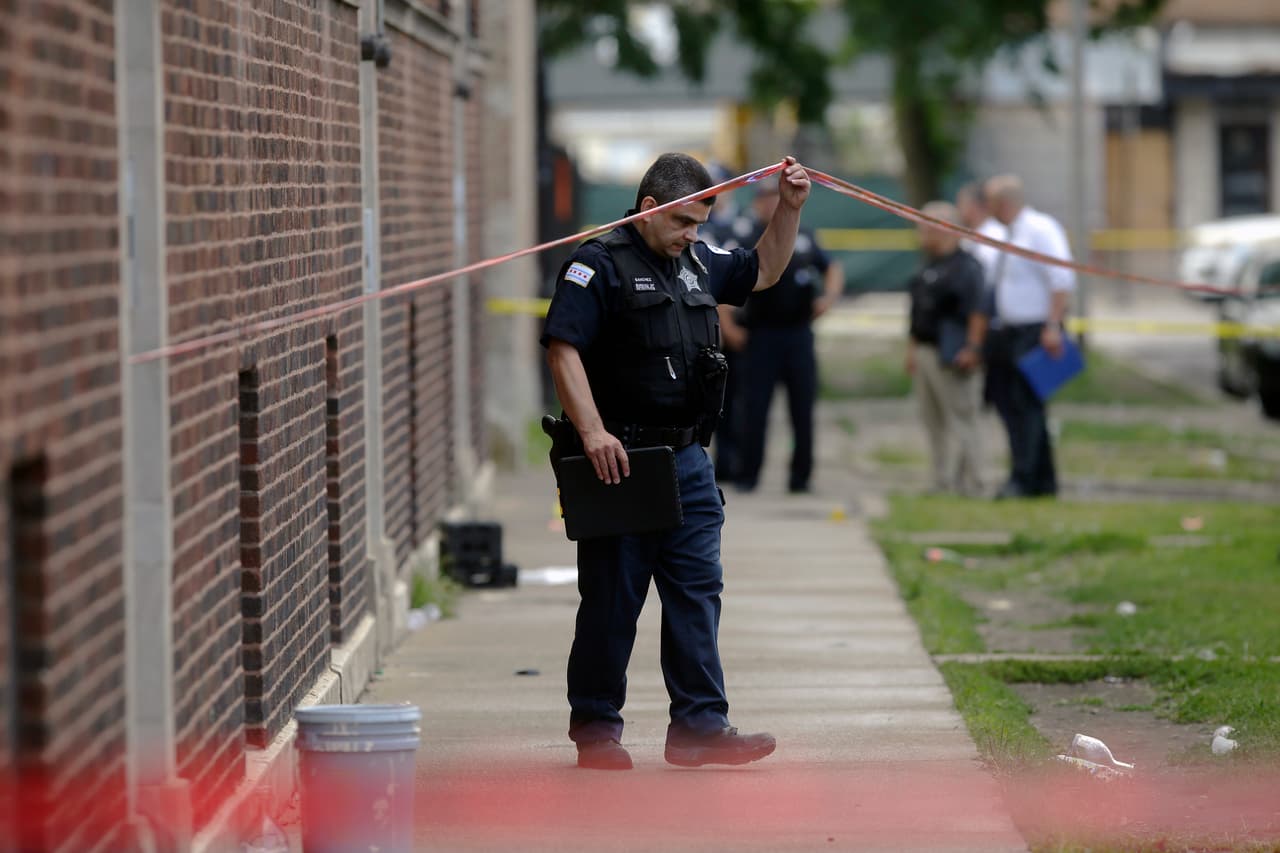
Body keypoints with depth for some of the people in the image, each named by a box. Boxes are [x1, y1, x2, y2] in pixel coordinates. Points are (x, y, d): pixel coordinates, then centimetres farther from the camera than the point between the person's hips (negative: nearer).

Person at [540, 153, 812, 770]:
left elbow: (764, 271, 30)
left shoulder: (697, 262, 15)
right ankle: (596, 730, 11)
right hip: (619, 460, -7)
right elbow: (562, 349, -17)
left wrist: (789, 207, 14)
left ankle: (698, 726, 4)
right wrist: (593, 434, -25)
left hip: (686, 459, 7)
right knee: (611, 601, 1)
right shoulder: (601, 264, -9)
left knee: (697, 591, 3)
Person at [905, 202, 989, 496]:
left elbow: (978, 311, -18)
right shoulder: (927, 268, 18)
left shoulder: (966, 266, -11)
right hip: (926, 354, 10)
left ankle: (967, 485, -5)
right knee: (933, 422, 11)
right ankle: (942, 483, 17)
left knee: (960, 420, -7)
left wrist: (972, 348, -23)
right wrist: (912, 348, 20)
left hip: (951, 356, -10)